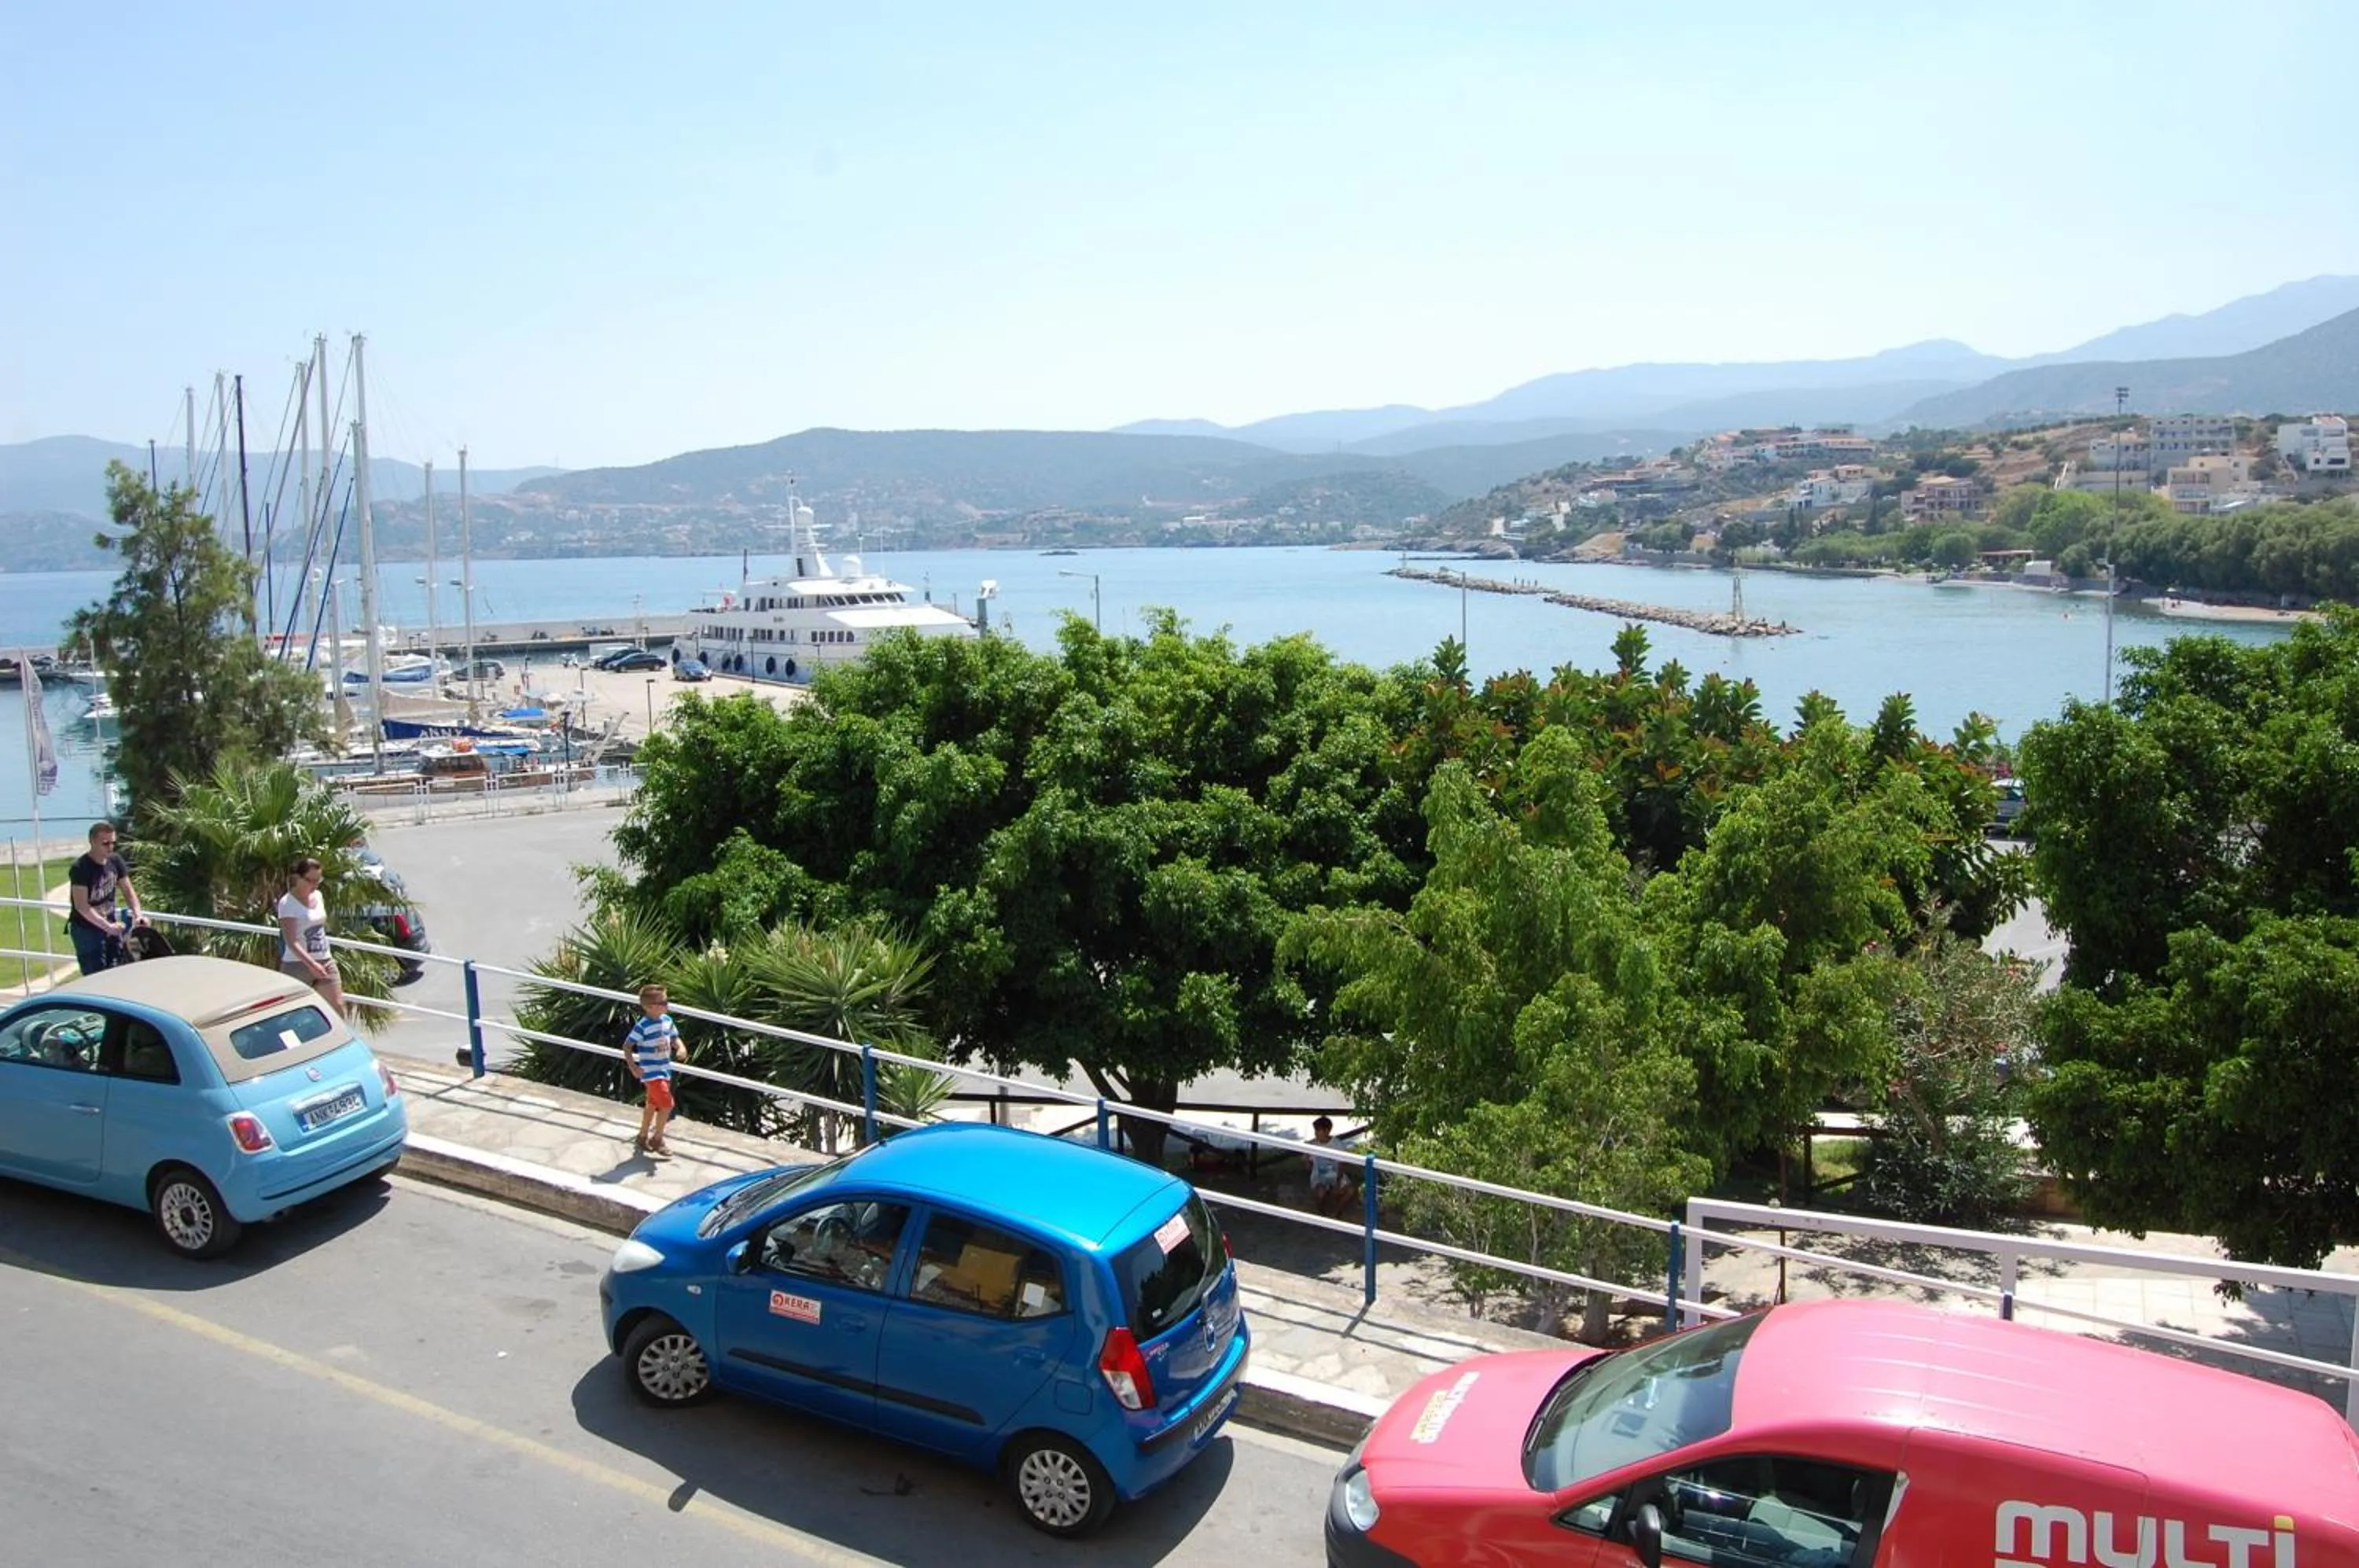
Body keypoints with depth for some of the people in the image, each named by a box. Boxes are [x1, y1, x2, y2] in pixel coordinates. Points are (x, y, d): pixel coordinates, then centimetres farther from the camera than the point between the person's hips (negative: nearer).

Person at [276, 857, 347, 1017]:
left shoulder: (318, 896, 8)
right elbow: (291, 942, -20)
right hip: (298, 964, -6)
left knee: (338, 1007, -1)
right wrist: (311, 964, -31)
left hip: (324, 961, 6)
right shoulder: (287, 903, -13)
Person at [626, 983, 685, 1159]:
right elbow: (627, 1046, -15)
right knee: (667, 1104, -11)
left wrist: (681, 1048, -11)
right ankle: (657, 1139, 7)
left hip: (665, 1071, 8)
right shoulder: (642, 1026, -21)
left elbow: (674, 1038, 11)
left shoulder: (667, 1020, 0)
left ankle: (643, 1138, 36)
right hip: (651, 1073, -8)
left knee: (653, 1105, 20)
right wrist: (633, 1067, -21)